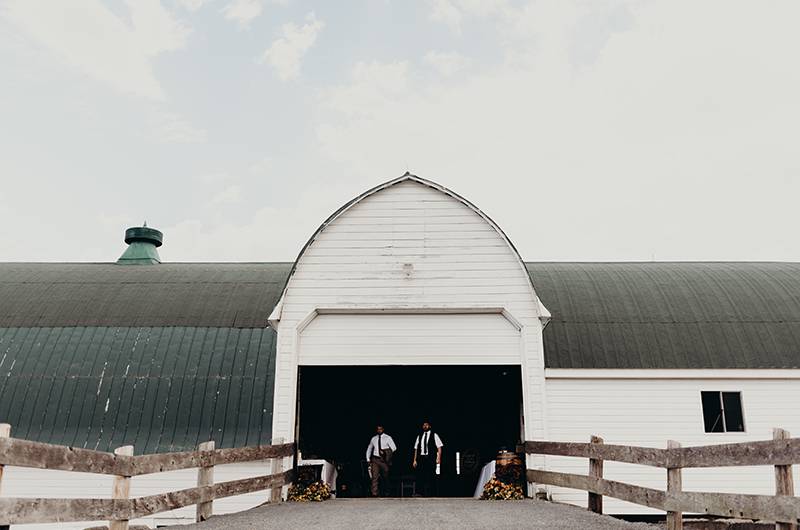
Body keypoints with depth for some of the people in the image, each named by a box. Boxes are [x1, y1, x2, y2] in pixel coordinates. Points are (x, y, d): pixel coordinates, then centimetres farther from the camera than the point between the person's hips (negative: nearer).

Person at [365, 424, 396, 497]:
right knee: (375, 476, -10)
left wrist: (385, 452, -16)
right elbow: (369, 449, 21)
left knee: (384, 478, 5)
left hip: (384, 460, -1)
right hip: (375, 459, 1)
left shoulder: (387, 438, 1)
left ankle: (383, 494, 16)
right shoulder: (373, 439, 10)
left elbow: (394, 447, -7)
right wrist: (368, 459, 12)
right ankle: (374, 493, -13)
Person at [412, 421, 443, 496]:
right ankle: (418, 493, -6)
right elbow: (416, 449, 14)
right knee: (420, 475, -6)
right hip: (421, 458, 2)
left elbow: (439, 447, 3)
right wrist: (415, 460, 7)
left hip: (431, 458, -2)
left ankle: (428, 494, 0)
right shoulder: (419, 436, 15)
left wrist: (438, 458, -8)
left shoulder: (434, 435, 7)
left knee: (430, 476, -6)